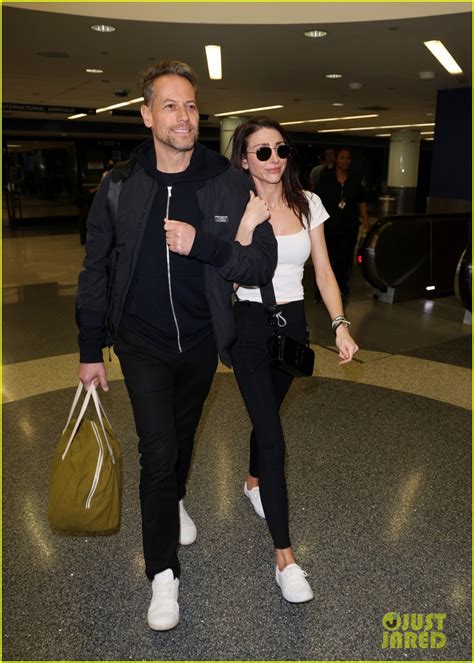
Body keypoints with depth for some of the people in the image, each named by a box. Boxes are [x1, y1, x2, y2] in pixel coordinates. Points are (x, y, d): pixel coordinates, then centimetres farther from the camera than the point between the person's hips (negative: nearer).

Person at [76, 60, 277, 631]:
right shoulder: (119, 187, -8)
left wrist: (202, 244, -28)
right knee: (157, 450, -5)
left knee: (183, 434, 22)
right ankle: (163, 573, 15)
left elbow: (262, 263, -11)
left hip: (202, 341, 2)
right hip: (142, 343, -1)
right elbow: (95, 272, -1)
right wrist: (90, 351, 0)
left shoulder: (227, 184, -9)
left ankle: (175, 500, 53)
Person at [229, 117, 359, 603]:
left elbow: (323, 271, 3)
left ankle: (253, 481, 52)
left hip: (293, 324, 4)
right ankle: (284, 556, 4)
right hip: (250, 326, -4)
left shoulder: (308, 204, 1)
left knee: (266, 414, 22)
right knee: (272, 435, -7)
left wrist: (340, 324, -4)